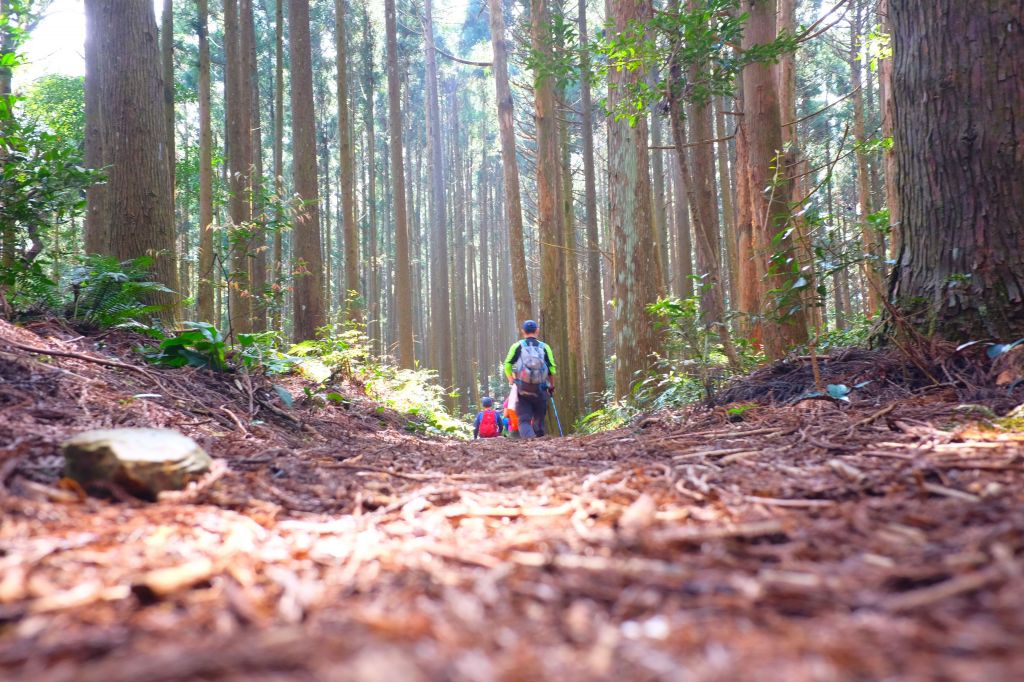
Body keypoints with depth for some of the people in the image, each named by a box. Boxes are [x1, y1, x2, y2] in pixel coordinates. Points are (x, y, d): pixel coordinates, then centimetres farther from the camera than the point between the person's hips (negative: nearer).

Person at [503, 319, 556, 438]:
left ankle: (528, 438, -27)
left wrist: (511, 381, 11)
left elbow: (507, 365, -3)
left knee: (524, 419, -2)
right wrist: (552, 386, 11)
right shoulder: (544, 347, 5)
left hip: (521, 389, -1)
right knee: (538, 421, 15)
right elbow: (552, 368, 0)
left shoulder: (517, 346, 4)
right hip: (540, 389, 1)